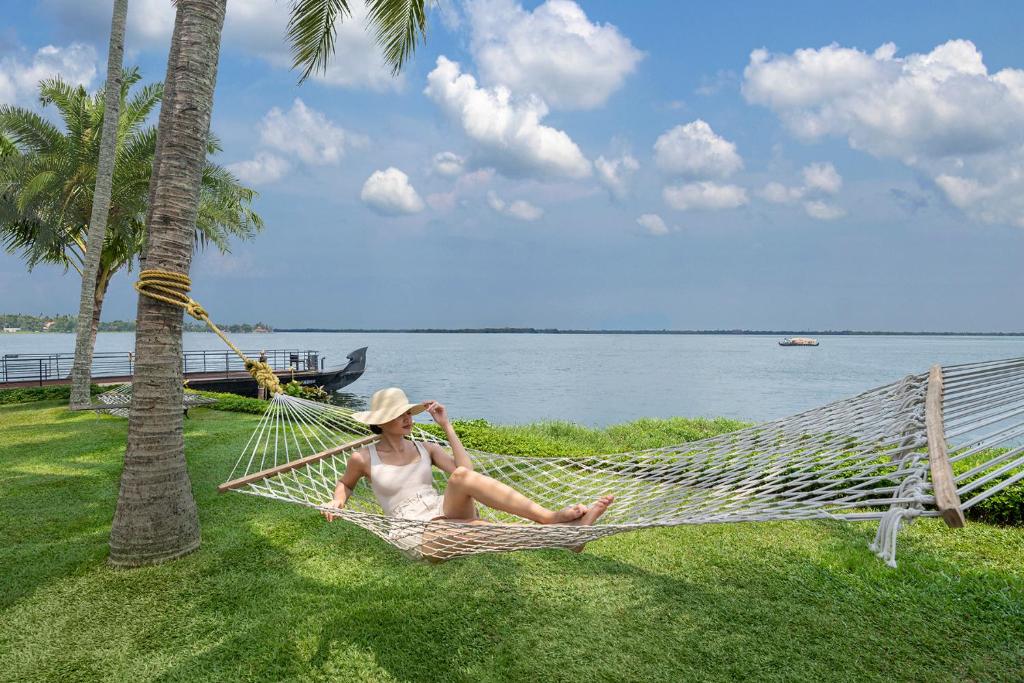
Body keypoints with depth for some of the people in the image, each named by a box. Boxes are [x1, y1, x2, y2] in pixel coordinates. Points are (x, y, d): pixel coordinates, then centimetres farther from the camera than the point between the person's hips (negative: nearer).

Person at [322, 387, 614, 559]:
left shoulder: (425, 449, 12)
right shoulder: (363, 459, 5)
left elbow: (465, 473, -1)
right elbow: (345, 484, 24)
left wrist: (447, 426, 0)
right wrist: (337, 501, 1)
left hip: (448, 515, 3)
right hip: (419, 537, -3)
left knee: (462, 475, -33)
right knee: (484, 529, -36)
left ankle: (551, 518, -44)